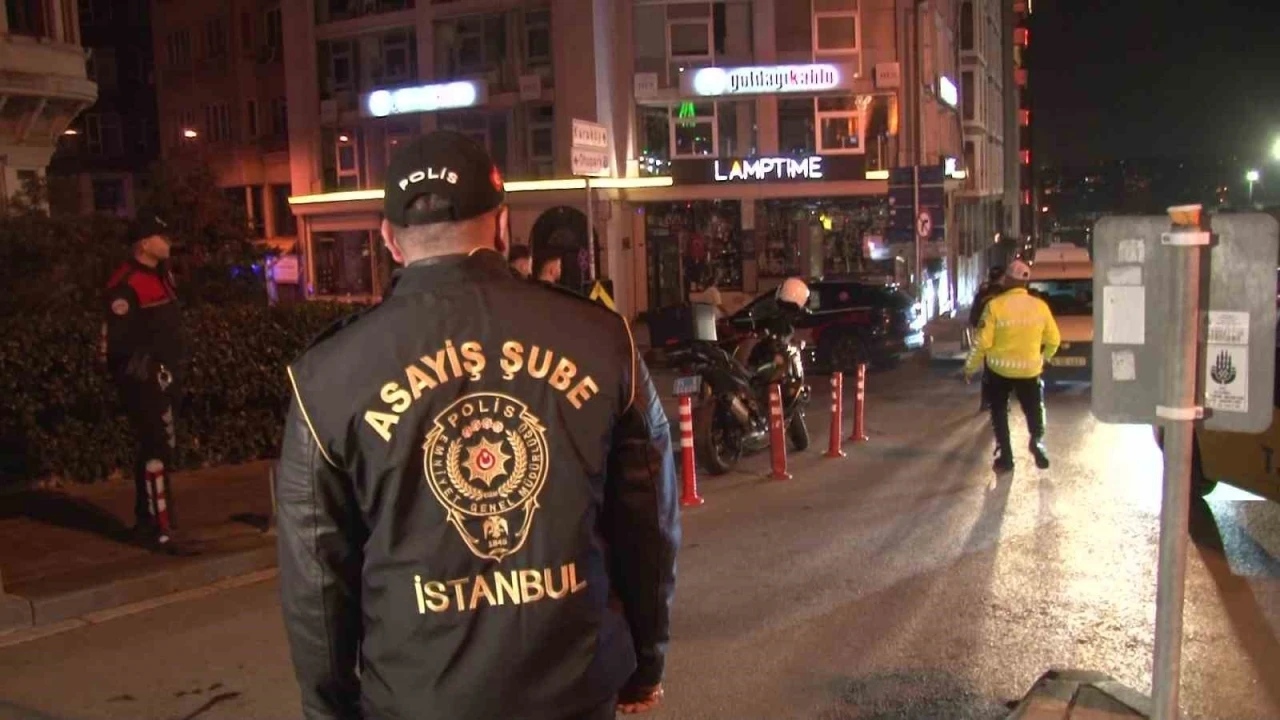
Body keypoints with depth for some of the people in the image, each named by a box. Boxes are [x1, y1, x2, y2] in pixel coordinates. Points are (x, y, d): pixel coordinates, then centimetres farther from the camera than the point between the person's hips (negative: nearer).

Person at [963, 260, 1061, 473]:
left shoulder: (995, 305, -14)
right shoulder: (1040, 306, -4)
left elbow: (982, 342, -14)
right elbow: (1054, 340, 3)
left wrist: (970, 367, -1)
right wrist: (1043, 358, 23)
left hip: (999, 369, -2)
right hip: (1030, 369, 2)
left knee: (999, 411, 14)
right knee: (1033, 408, 19)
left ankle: (1005, 455, 11)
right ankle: (1037, 438, -6)